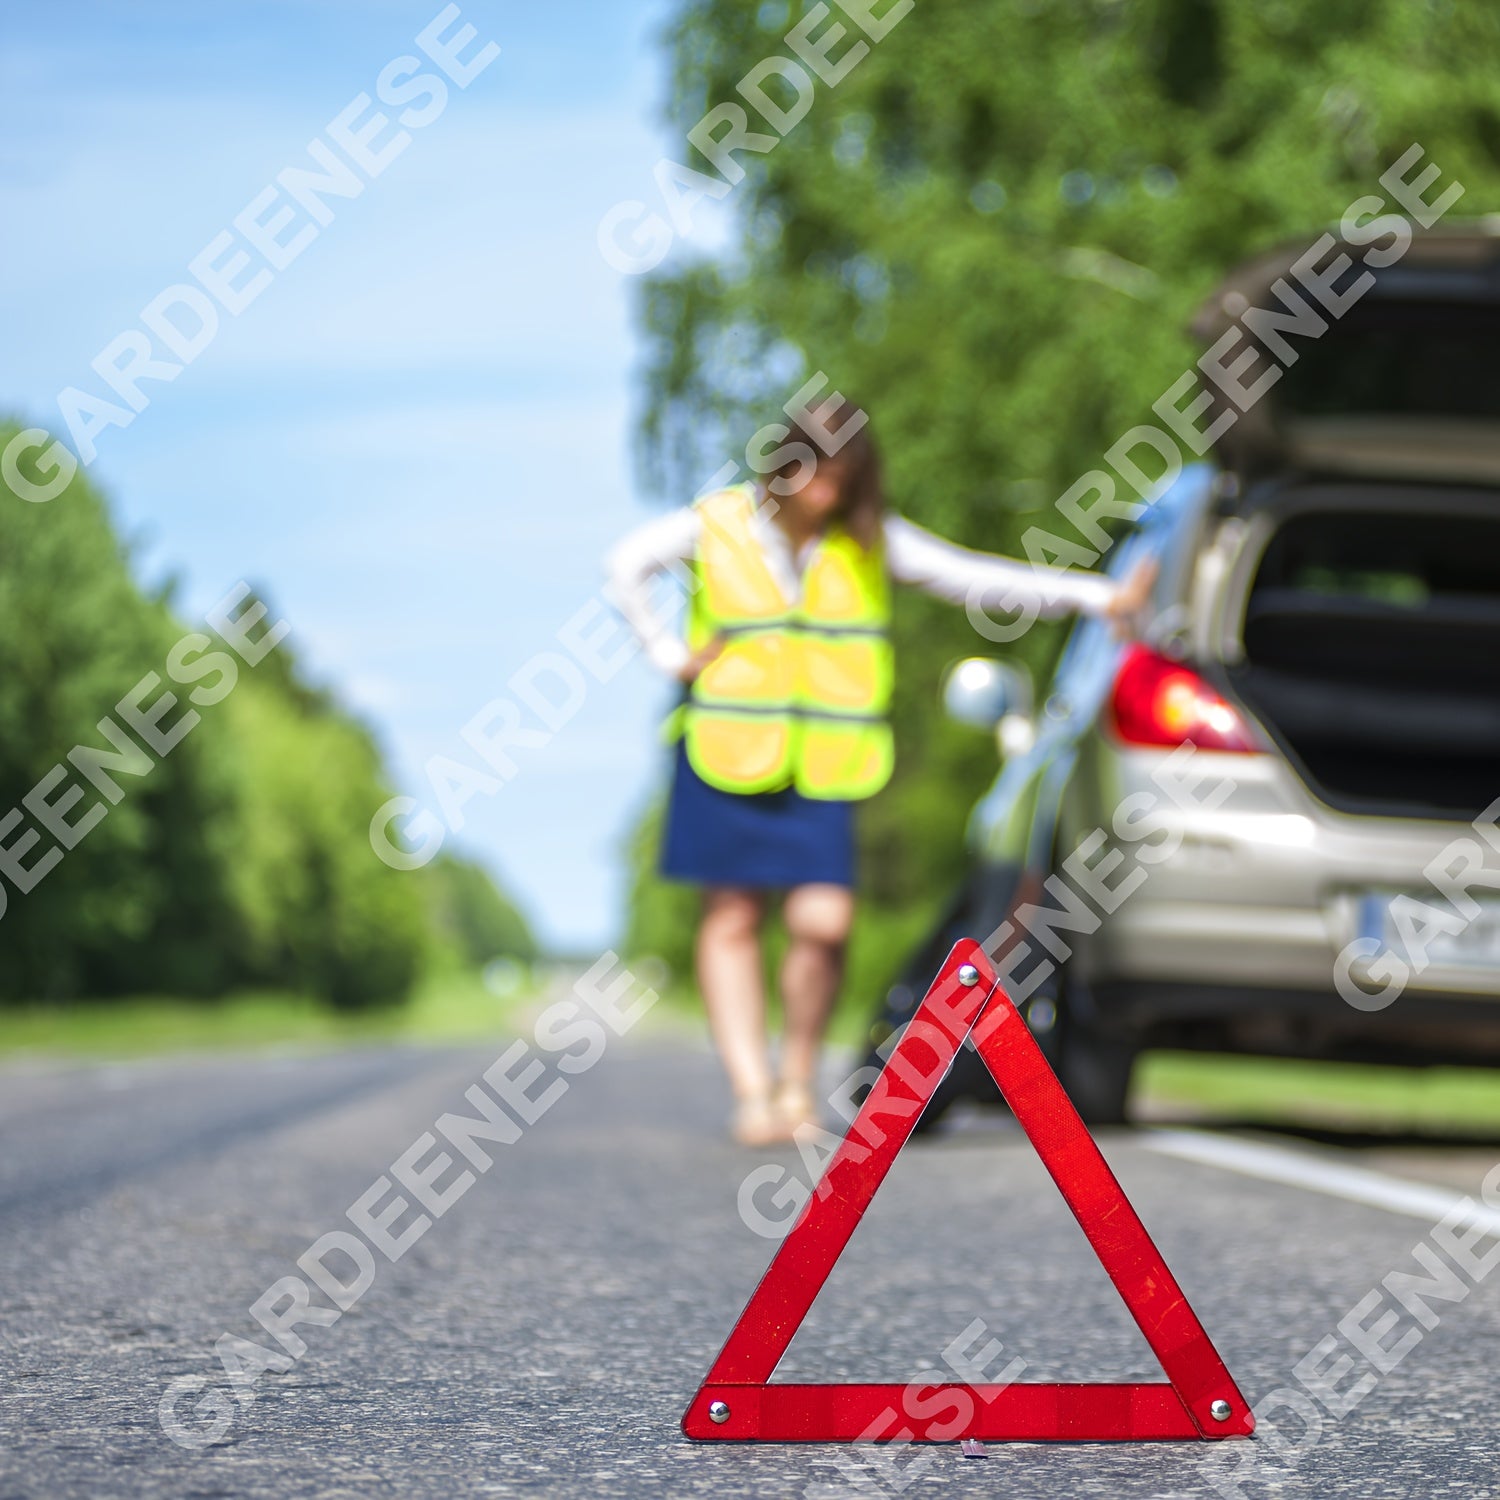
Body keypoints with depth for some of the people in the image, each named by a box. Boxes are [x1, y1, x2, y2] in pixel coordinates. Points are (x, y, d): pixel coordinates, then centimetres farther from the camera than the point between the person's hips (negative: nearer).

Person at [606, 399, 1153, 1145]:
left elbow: (972, 576, -3)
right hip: (728, 752, 0)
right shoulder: (717, 526, 0)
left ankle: (797, 1079, 11)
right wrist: (670, 655, 4)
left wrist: (1099, 596, -10)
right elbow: (626, 567, 15)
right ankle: (752, 1092, 6)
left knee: (823, 921, -10)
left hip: (824, 767, 0)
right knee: (732, 919, 0)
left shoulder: (870, 539, 2)